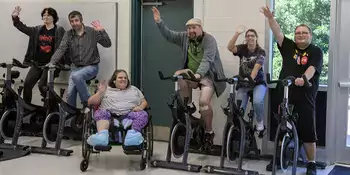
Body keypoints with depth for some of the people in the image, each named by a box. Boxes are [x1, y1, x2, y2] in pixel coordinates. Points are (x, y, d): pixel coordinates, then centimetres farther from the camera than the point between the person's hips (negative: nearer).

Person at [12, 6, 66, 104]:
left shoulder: (59, 30, -3)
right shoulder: (38, 29, 13)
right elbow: (23, 28, 16)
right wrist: (15, 17, 2)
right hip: (37, 63, 6)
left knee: (42, 85, -16)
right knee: (27, 84, -2)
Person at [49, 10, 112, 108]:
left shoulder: (92, 32, -5)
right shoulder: (68, 35, 1)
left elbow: (107, 44, -8)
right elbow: (61, 49, -9)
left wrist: (102, 31, -24)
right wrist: (51, 62, -24)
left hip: (91, 66, -4)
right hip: (76, 67, 4)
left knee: (76, 76, -33)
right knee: (70, 93, -8)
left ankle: (87, 102, -15)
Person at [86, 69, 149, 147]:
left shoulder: (134, 89, 29)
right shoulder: (107, 90, 21)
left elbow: (144, 102, 23)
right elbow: (90, 102, 15)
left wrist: (140, 107, 0)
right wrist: (100, 92, -1)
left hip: (129, 114, 1)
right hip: (110, 113, -1)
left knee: (143, 114, -29)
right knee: (100, 112, -32)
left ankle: (132, 133, -56)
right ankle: (102, 134, -60)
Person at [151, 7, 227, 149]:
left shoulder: (209, 40, -14)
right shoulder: (185, 37, 3)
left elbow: (207, 60, -25)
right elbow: (168, 35, 4)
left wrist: (198, 74, -40)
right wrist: (159, 22, -12)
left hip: (208, 75, -5)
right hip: (191, 74, 5)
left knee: (204, 102, -26)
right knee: (179, 77, -28)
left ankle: (209, 132, -3)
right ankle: (189, 108, -6)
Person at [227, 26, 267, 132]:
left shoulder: (261, 52, -7)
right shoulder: (242, 49, -1)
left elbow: (256, 67, -23)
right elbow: (230, 48, -22)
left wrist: (251, 79, -39)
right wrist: (237, 34, -32)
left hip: (258, 82, -2)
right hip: (243, 84, 2)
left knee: (257, 101, -30)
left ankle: (260, 122, -3)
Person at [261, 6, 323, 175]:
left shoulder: (316, 52, -2)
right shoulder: (289, 47, 8)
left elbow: (312, 68, -17)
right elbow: (278, 33, -3)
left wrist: (303, 79, -36)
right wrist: (270, 17, -18)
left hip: (305, 99, -3)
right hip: (285, 96, 3)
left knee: (307, 132, 2)